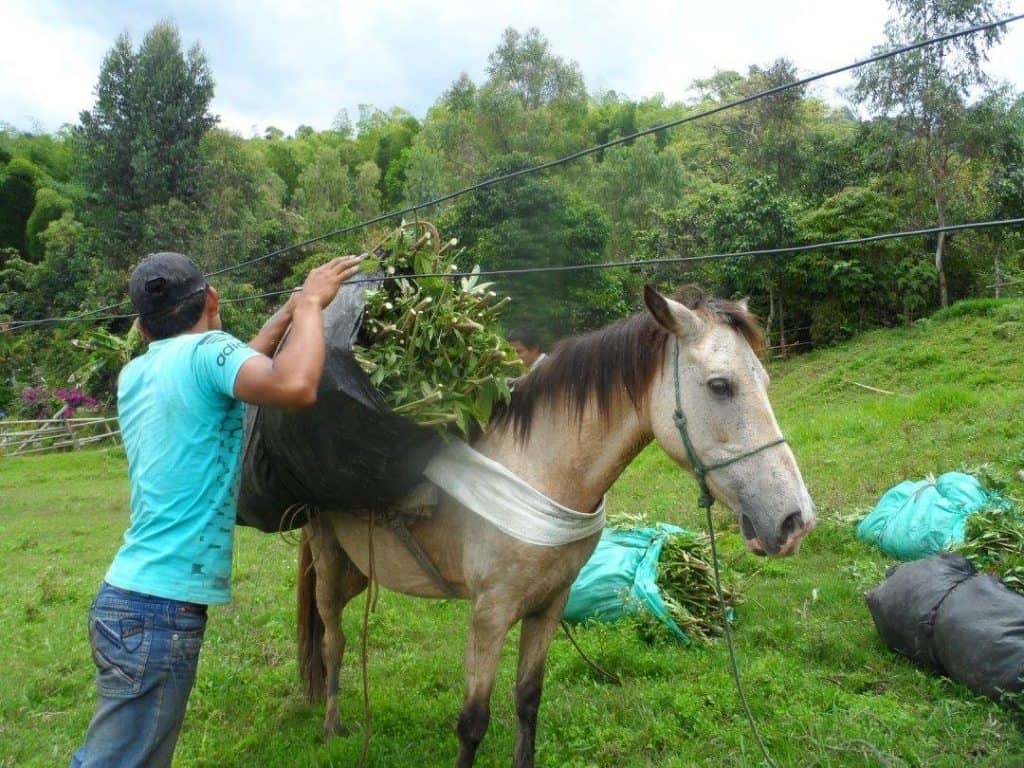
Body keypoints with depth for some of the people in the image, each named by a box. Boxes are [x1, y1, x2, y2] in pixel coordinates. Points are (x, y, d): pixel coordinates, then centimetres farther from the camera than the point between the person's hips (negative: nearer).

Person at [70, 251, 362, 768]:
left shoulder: (135, 373, 11)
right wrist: (310, 304, -14)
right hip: (161, 611, -9)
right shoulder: (205, 349, -13)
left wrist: (286, 315, 27)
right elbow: (295, 387, -32)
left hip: (130, 599, 9)